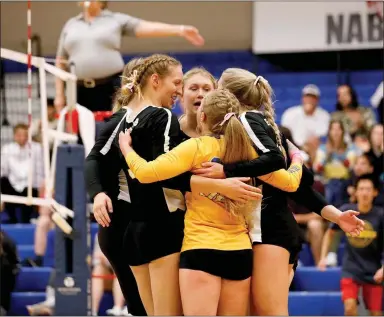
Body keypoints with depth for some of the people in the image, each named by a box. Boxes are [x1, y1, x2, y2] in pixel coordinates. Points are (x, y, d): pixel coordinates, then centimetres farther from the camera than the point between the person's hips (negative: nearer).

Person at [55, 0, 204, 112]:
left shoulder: (116, 20, 6)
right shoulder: (71, 25, 15)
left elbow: (146, 27, -6)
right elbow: (61, 63, 16)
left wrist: (180, 30, -19)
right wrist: (59, 94, 7)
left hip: (111, 88, -3)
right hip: (80, 91, 3)